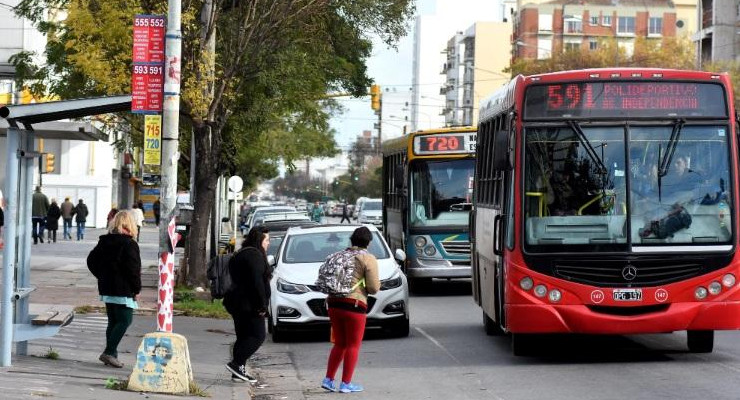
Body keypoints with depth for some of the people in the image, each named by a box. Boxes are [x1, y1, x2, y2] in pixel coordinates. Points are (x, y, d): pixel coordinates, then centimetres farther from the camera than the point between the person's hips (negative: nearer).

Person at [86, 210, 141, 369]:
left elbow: (91, 260, 14)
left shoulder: (104, 241, 10)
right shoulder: (129, 244, -13)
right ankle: (109, 352, -11)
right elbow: (133, 269, -16)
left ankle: (111, 355, 13)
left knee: (113, 322, 13)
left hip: (106, 289, 8)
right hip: (123, 290, -8)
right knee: (125, 320, -3)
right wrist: (137, 289, -8)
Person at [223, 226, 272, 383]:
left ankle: (239, 370, 11)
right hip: (249, 304, -10)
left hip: (237, 303, 10)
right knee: (258, 336, -8)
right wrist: (262, 305, -18)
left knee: (243, 337, 12)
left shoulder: (241, 254, 20)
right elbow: (256, 282, -21)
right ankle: (236, 363, -15)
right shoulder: (254, 255, -13)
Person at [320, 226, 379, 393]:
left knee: (340, 344, 18)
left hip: (334, 303, 6)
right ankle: (346, 384, 6)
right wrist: (377, 284, 11)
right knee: (353, 345, 5)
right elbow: (373, 287, -10)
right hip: (354, 304, -6)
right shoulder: (368, 259, -5)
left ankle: (328, 379, 16)